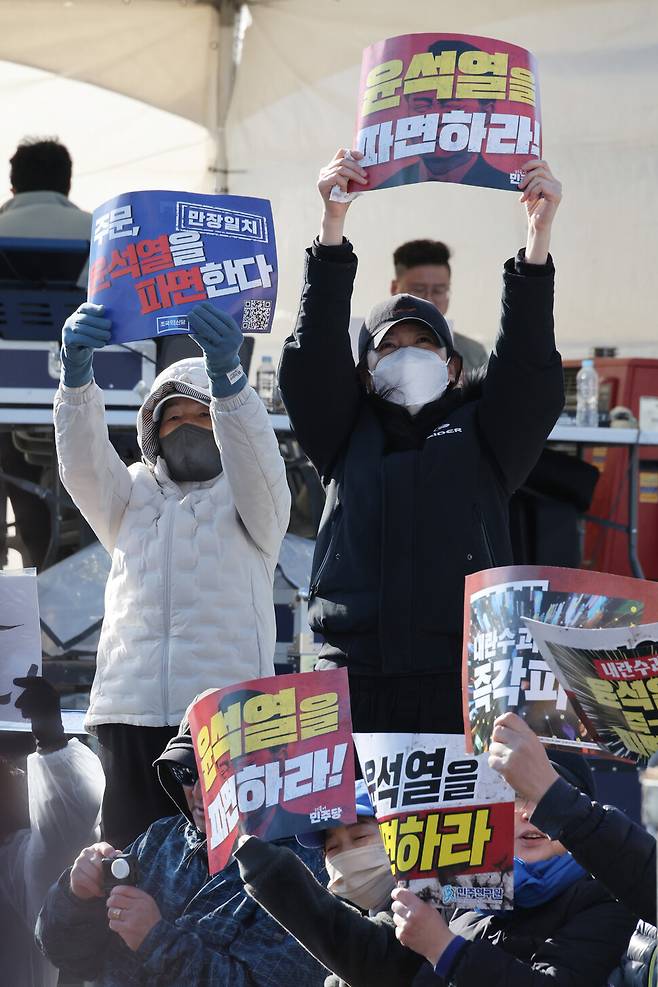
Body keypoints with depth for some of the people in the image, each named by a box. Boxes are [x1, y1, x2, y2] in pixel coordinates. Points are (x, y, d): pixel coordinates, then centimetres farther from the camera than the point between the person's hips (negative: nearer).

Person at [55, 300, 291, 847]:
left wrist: (226, 375, -24)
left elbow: (254, 453, -5)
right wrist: (76, 371, -13)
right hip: (132, 714, 2)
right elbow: (82, 462, 6)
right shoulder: (131, 495, 25)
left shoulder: (250, 499, 17)